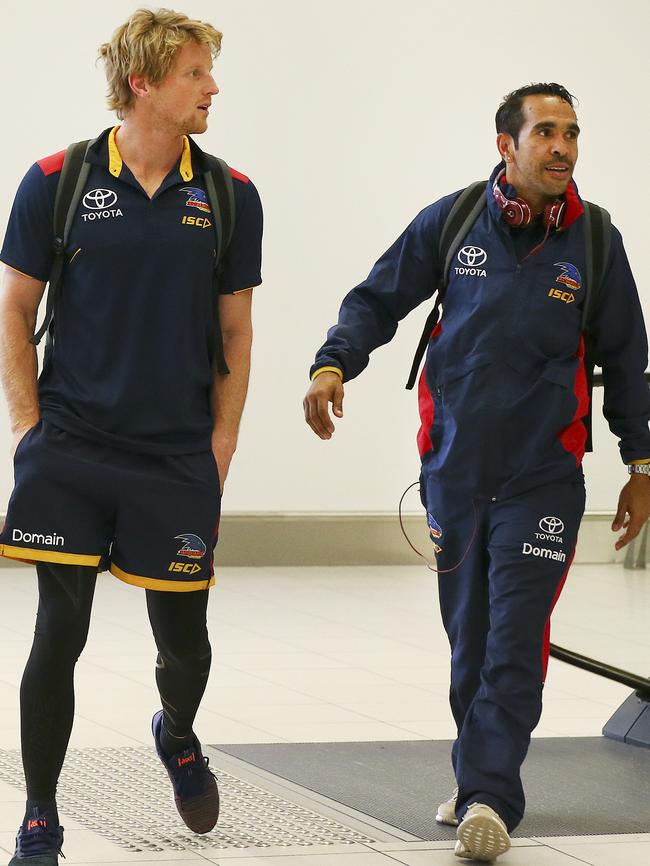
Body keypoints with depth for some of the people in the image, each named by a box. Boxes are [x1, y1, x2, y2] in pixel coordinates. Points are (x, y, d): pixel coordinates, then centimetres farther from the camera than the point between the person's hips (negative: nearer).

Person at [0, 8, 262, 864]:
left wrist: (221, 446, 3)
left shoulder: (230, 197, 3)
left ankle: (178, 734, 43)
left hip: (179, 459, 2)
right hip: (71, 451, -2)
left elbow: (235, 333, 9)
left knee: (184, 638, 8)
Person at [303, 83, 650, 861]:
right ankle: (477, 779, 27)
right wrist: (333, 364, -12)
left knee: (515, 641, -10)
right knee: (468, 638, 11)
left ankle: (489, 796, -11)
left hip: (542, 477, -2)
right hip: (453, 468, 2)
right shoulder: (451, 222, -2)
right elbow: (378, 300, 6)